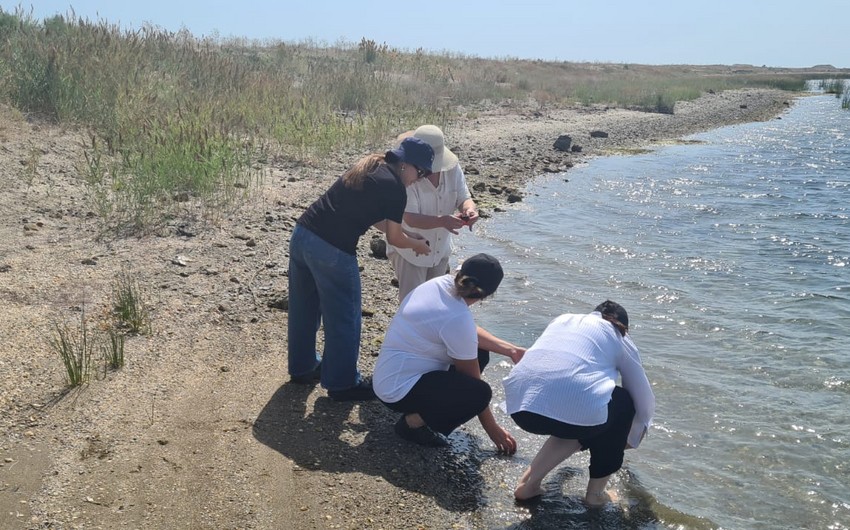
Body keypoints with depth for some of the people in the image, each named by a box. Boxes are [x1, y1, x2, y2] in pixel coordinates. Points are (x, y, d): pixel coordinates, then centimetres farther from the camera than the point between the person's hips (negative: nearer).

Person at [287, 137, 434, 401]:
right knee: (343, 319, 9)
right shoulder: (395, 189, -9)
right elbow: (394, 238, 2)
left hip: (301, 234, 9)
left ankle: (302, 367, 41)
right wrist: (418, 245, 21)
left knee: (303, 309, 23)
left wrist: (408, 234, 29)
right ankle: (342, 384, 23)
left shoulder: (368, 165, 15)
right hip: (332, 251, -9)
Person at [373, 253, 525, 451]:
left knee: (479, 352, 10)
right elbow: (471, 378, -15)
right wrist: (492, 429, -2)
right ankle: (412, 422, -6)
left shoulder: (441, 283, -4)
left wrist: (511, 350, 6)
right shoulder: (458, 319, -27)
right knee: (479, 393, -23)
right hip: (399, 391, -9)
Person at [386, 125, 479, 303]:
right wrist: (442, 221, -49)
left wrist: (470, 209, -34)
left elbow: (464, 198, -9)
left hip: (440, 249, 6)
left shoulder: (452, 167, -12)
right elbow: (411, 219, -33)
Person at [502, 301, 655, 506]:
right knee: (623, 403, 27)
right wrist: (632, 439, 53)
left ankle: (530, 481, 22)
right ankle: (596, 493, 29)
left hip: (520, 402, 5)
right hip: (575, 407, -5)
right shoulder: (620, 339, 24)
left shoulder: (563, 319, 33)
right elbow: (645, 401, 32)